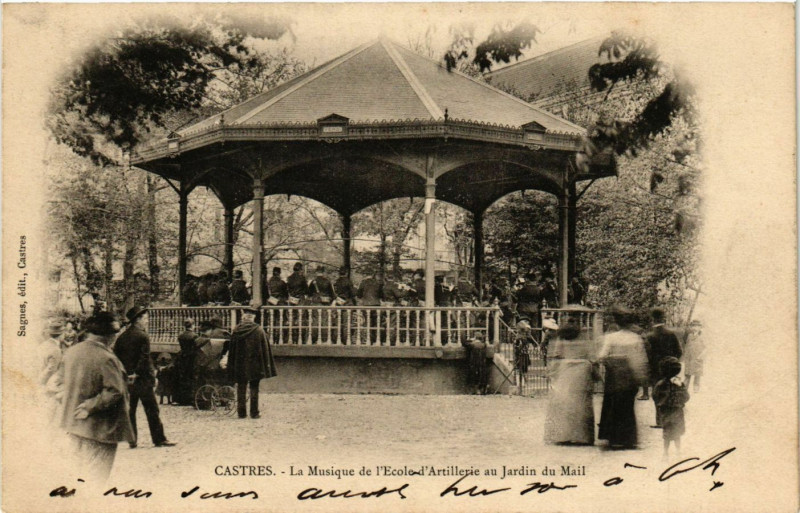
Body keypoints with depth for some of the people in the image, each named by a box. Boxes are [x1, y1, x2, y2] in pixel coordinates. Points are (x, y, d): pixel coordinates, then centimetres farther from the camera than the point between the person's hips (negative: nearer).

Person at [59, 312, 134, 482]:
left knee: (81, 473, 21)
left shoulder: (71, 352, 0)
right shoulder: (107, 359, -21)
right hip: (99, 428, -7)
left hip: (73, 423, 7)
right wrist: (90, 406, -16)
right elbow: (114, 392, -25)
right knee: (96, 477, 3)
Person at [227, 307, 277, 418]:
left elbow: (232, 350, 1)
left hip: (240, 365, 1)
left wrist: (231, 367, 7)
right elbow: (265, 349, -3)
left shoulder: (236, 331, -3)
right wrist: (266, 365, 4)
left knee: (241, 389, 8)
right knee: (254, 388, 6)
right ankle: (254, 412, 4)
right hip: (255, 364, -1)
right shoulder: (259, 331, -6)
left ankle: (241, 413, 9)